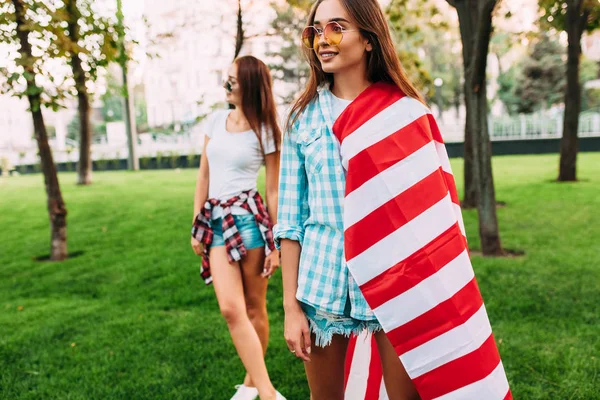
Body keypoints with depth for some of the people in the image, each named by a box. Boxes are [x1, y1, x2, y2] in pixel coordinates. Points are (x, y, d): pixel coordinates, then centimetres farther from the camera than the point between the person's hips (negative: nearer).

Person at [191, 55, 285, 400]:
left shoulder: (266, 131, -2)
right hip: (215, 219, 4)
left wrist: (276, 244, -4)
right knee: (232, 309, -7)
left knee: (254, 308, 7)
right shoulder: (216, 121, 10)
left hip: (249, 218, -4)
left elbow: (274, 191, -1)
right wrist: (197, 223, 10)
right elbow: (203, 176, 13)